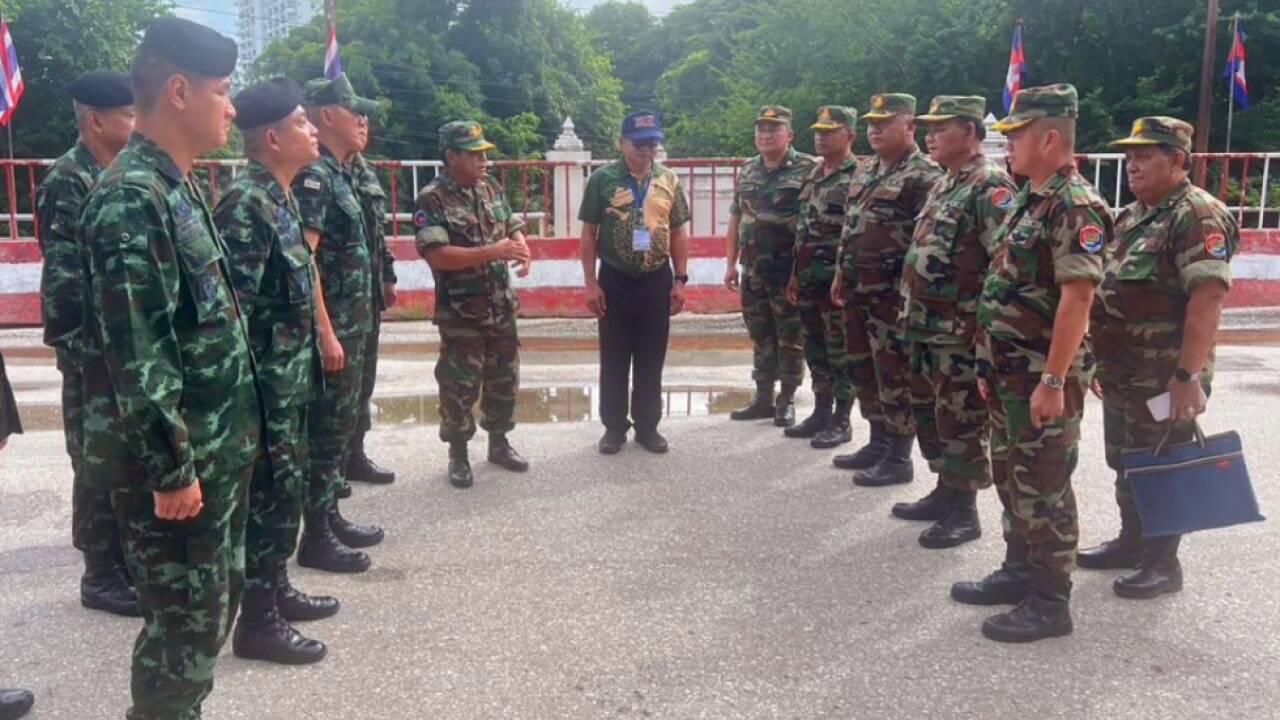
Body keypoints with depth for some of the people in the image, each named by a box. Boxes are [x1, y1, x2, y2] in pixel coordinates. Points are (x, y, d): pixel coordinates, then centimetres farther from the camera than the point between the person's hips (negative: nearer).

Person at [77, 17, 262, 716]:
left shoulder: (176, 187, 11)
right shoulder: (130, 199, -19)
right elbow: (136, 355, -23)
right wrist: (171, 468, -21)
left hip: (216, 451, 9)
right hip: (173, 460, -9)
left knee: (211, 607, 20)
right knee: (185, 622, 3)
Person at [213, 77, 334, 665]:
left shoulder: (280, 198, 11)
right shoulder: (246, 206, -20)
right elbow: (231, 309, -23)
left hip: (291, 379, 9)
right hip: (265, 383, -9)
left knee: (286, 490, 19)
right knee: (269, 496, 0)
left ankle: (275, 589, 33)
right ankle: (256, 622, 13)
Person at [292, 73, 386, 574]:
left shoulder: (339, 173, 14)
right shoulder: (313, 174, -15)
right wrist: (325, 332, -23)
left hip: (350, 326, 10)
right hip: (330, 328, -10)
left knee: (340, 425, 16)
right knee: (325, 429, -2)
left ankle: (330, 518, 27)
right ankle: (316, 537, 7)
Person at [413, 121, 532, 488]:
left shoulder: (492, 189, 7)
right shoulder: (432, 199, -14)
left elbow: (514, 228, 15)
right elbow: (436, 254, -22)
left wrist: (522, 250, -10)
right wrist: (492, 252, -26)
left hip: (501, 306, 6)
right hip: (460, 312, -6)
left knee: (504, 379, 15)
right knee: (460, 385, 3)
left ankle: (499, 443, 31)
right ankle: (458, 454, 19)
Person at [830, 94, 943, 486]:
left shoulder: (924, 175, -12)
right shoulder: (864, 171, 16)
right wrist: (841, 275, 20)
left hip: (893, 294, -9)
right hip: (857, 291, 9)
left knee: (895, 376, -2)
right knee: (865, 372, 15)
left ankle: (899, 458, 7)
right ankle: (878, 443, 28)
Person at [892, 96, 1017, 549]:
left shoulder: (990, 186, -15)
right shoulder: (945, 185, 16)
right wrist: (913, 314, 21)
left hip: (962, 331, -10)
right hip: (928, 327, 10)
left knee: (961, 423, 0)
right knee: (936, 417, 17)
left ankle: (963, 513, 10)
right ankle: (946, 493, 30)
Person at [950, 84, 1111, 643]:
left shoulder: (1076, 207, -18)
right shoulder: (1027, 201, 13)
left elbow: (1076, 299, -23)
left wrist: (1053, 381, -25)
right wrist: (990, 367, 18)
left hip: (1044, 377, -10)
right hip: (1010, 372, 10)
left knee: (1043, 486, -1)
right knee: (1012, 476, 18)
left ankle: (1050, 601, 10)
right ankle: (1020, 572, 32)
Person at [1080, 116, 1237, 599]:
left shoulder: (1198, 217, -17)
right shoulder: (1132, 216, 12)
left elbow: (1208, 298, -24)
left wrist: (1188, 375, -27)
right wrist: (1101, 358, 17)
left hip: (1164, 379, -9)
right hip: (1121, 373, 9)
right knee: (1124, 464, 19)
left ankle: (1163, 564, 17)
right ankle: (1132, 543, 35)